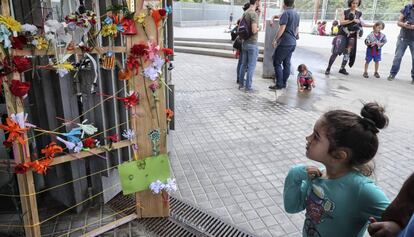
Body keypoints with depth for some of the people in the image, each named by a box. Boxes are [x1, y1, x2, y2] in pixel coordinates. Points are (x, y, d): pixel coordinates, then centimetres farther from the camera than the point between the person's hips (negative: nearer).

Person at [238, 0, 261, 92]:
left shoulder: (245, 13, 9)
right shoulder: (254, 14, -18)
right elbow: (254, 30, -26)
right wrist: (258, 28, -6)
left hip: (245, 43, 8)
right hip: (252, 44, -8)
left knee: (243, 64, 15)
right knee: (251, 66, -1)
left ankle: (241, 83, 24)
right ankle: (248, 87, 4)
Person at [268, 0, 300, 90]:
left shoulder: (286, 13, -13)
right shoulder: (296, 14, 13)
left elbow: (282, 29, -17)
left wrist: (275, 40, -9)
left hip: (284, 43, -9)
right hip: (292, 43, 9)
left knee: (277, 63, -3)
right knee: (287, 63, 10)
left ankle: (279, 84, -4)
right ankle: (283, 83, 14)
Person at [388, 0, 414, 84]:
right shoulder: (406, 8, 2)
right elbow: (399, 22, 1)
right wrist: (404, 24, -20)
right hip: (403, 37, 1)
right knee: (398, 56, 5)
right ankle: (393, 74, 17)